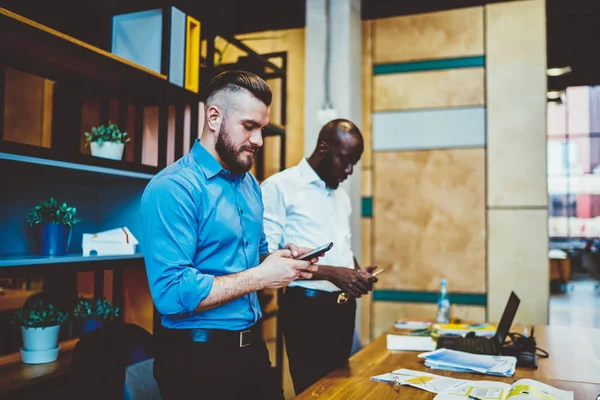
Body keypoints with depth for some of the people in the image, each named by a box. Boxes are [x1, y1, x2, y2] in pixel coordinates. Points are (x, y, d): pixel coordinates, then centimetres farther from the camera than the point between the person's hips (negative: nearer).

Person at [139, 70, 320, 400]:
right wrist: (259, 277, -21)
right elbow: (172, 294, -27)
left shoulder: (250, 184, 8)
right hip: (198, 357, -7)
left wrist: (283, 261, -3)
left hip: (252, 345, 8)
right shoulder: (173, 188, -20)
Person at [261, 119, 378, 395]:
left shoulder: (342, 196, 16)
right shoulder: (279, 187, -12)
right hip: (307, 308, -7)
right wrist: (330, 273, -22)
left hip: (343, 307, 8)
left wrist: (357, 273, 1)